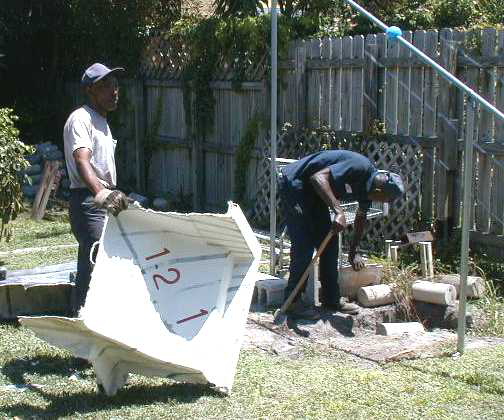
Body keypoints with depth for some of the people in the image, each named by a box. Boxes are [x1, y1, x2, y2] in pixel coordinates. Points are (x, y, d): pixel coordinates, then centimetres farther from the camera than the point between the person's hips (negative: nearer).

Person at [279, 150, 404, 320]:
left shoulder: (368, 185, 2)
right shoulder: (360, 167, -27)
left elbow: (361, 218, 20)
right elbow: (318, 177, -36)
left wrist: (354, 251, 23)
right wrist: (338, 211, -42)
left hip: (313, 192, 10)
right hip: (294, 184, -10)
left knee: (329, 243, 9)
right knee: (304, 245, -11)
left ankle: (331, 299, 17)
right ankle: (293, 302, -2)